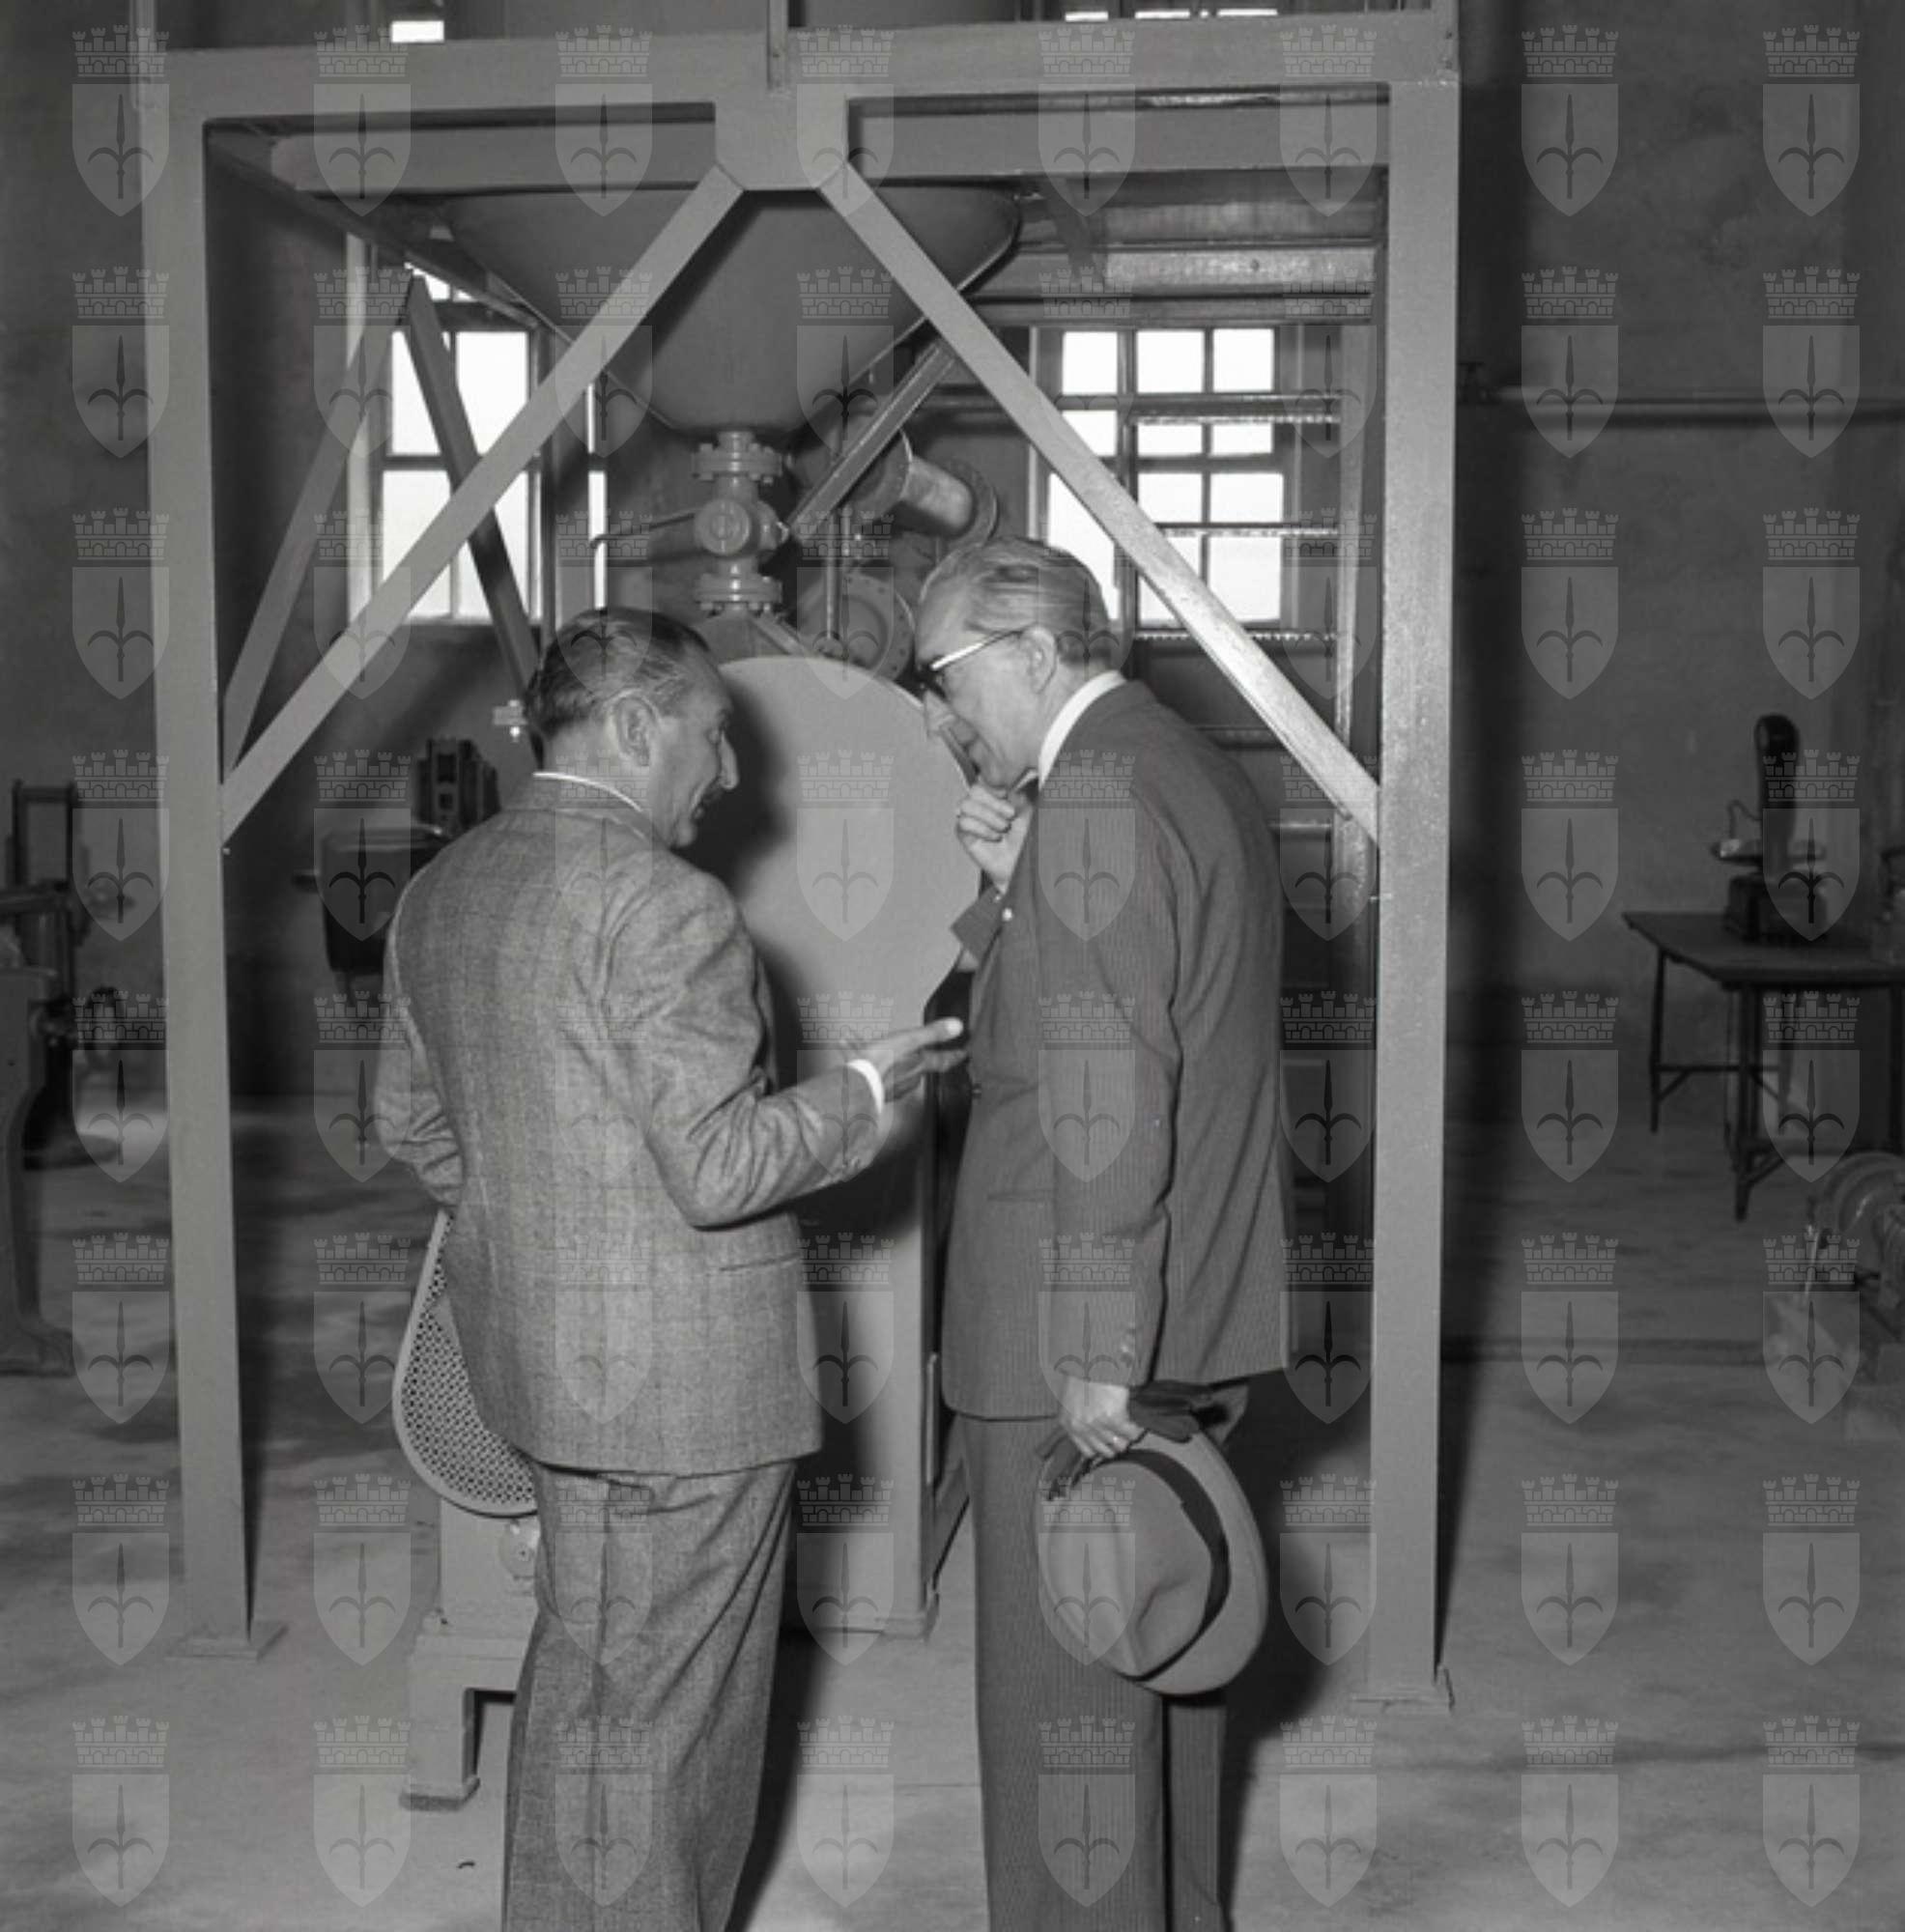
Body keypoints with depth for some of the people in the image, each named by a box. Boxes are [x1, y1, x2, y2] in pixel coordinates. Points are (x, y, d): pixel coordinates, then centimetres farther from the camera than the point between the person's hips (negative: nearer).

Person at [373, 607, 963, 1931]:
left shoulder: (441, 890, 8)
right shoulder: (662, 901, -20)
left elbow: (412, 1122, 17)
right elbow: (721, 1168, -24)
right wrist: (868, 1087, -9)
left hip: (541, 1349, 9)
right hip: (677, 1374, -9)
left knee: (588, 1679, 22)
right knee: (649, 1709, 4)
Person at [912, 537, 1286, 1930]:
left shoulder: (1099, 789, -16)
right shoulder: (1197, 771, 15)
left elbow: (1109, 1092, -22)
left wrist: (1098, 1354, -22)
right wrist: (1008, 883, 6)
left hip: (1082, 1341, -10)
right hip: (1196, 1318, 10)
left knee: (1063, 1681, 1)